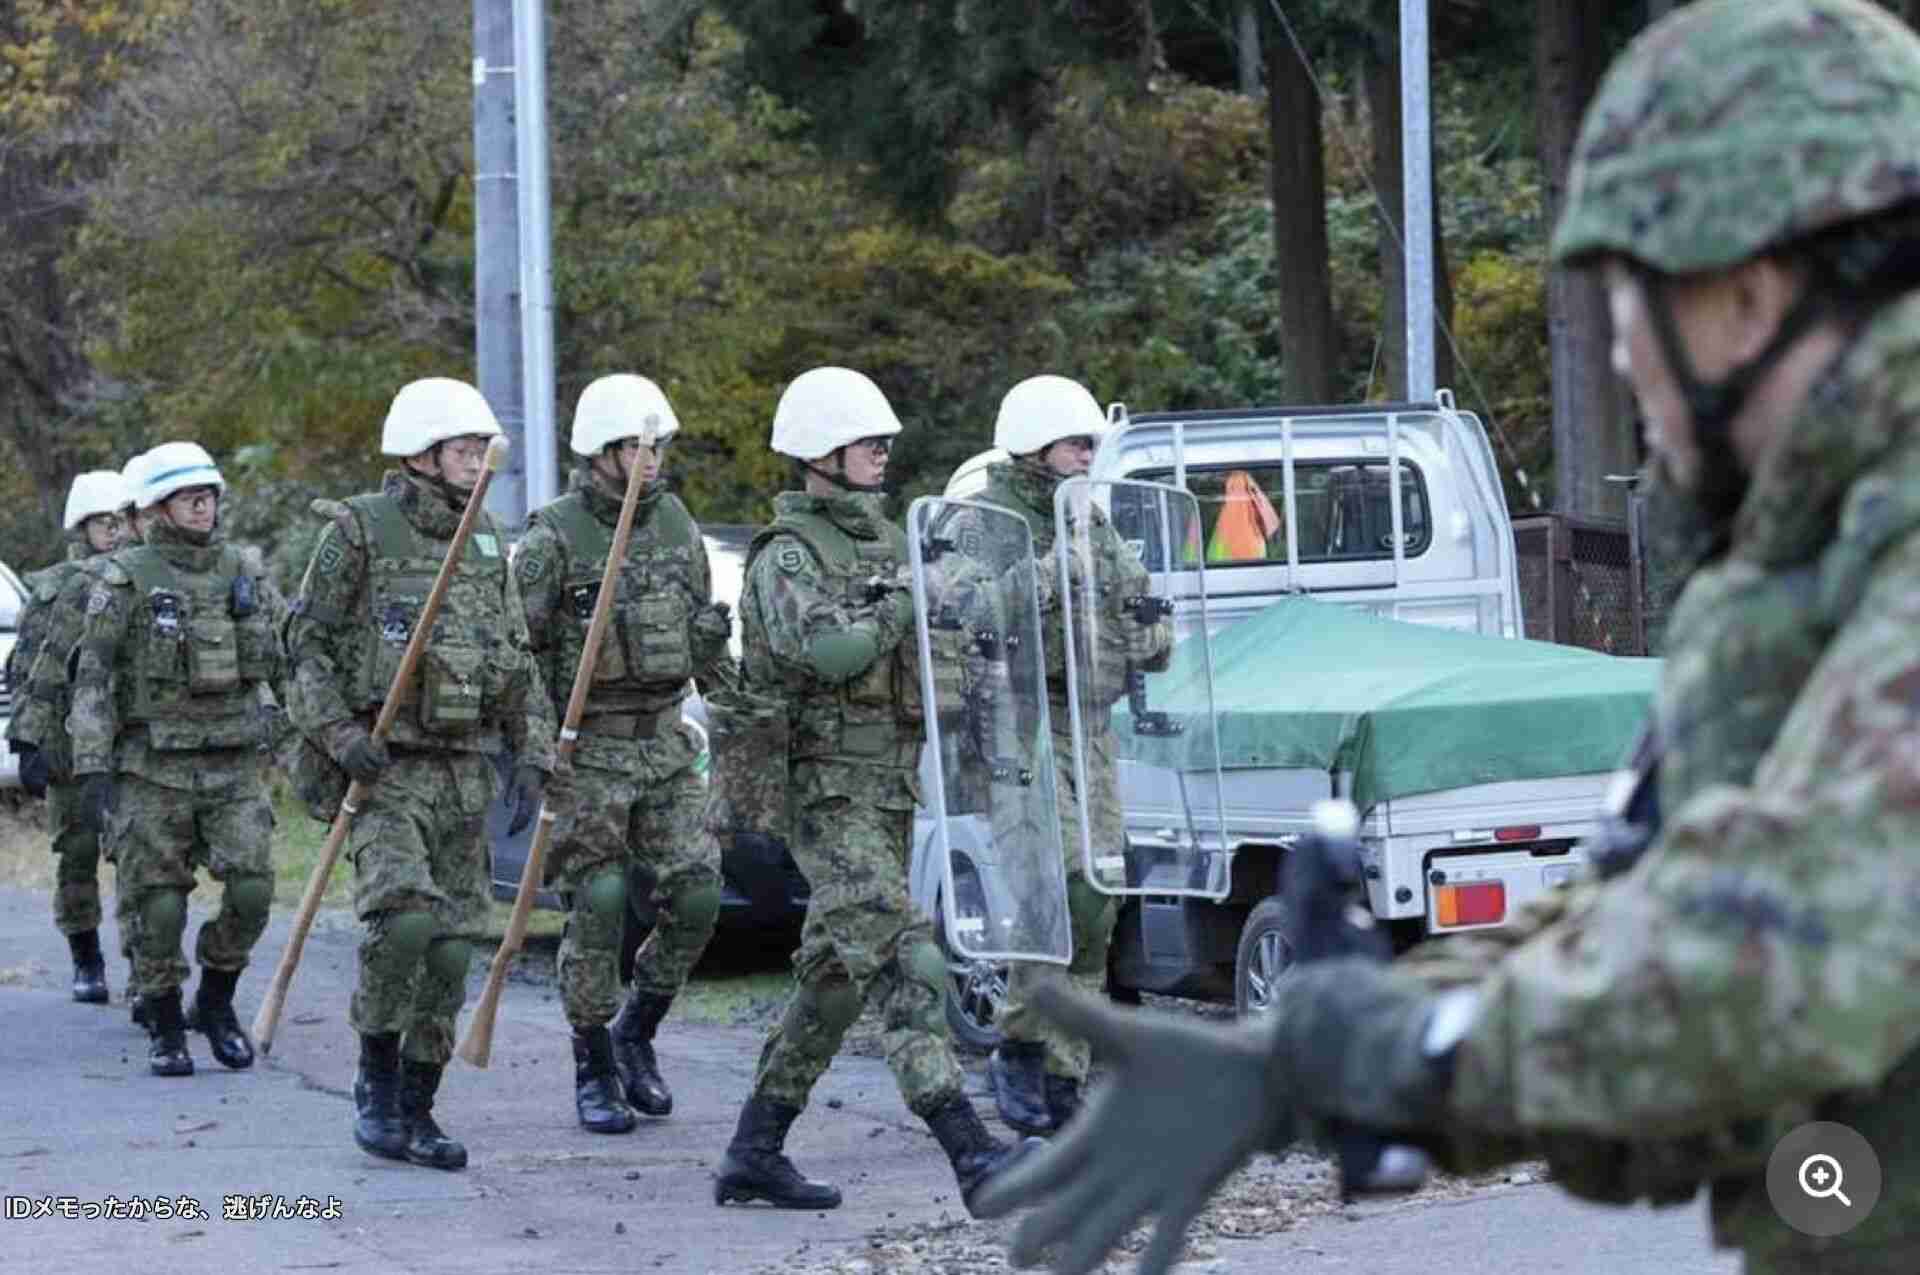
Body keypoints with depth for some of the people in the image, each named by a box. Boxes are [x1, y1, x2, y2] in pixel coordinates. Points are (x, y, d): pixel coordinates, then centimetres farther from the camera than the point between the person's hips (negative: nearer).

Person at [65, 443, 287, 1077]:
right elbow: (91, 680, -8)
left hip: (234, 765, 3)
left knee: (251, 892, -8)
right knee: (160, 908, -1)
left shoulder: (246, 572, 8)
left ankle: (216, 1002, 15)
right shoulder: (125, 579, -4)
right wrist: (92, 771, -14)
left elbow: (286, 661, 14)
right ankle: (166, 1030, 14)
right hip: (153, 768, -3)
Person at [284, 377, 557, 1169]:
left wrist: (532, 761, 5)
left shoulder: (485, 544, 11)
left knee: (450, 948, 3)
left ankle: (414, 1112, 12)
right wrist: (339, 736, -17)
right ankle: (376, 1076, -3)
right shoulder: (357, 534, -6)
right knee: (402, 920, -23)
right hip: (382, 771, -5)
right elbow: (306, 646, -5)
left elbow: (516, 665, 15)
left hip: (464, 775, 5)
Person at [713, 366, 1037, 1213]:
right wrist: (911, 598, -17)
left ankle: (755, 1151, 17)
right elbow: (827, 649, -27)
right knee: (906, 964, -18)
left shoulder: (883, 540, 16)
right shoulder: (786, 555, -10)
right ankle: (970, 1151, -26)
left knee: (837, 979, 10)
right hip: (830, 796, -9)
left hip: (888, 793, 9)